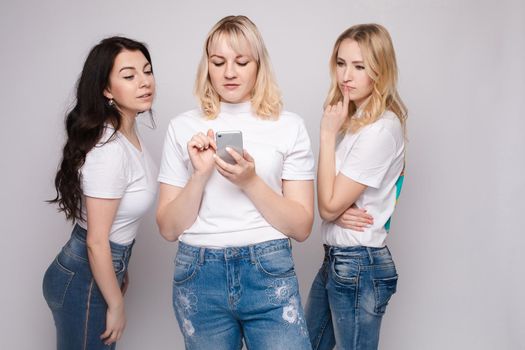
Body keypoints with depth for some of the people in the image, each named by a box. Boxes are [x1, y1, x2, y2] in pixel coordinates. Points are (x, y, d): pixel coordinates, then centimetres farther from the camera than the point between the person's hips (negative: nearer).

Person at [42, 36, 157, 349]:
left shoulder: (128, 130, 0)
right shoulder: (109, 150, -28)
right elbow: (97, 242, -23)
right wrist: (116, 306, -13)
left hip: (107, 265, 9)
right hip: (84, 281, -8)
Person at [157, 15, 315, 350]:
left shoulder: (289, 125, 1)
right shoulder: (183, 127, 4)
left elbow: (301, 227, -1)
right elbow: (169, 228, 3)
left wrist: (250, 181, -15)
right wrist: (200, 175, -12)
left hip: (269, 274, -1)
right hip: (199, 277, 1)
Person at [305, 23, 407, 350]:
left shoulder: (381, 129, -20)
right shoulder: (357, 120, 9)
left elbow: (329, 205, -19)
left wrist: (328, 133, -15)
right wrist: (340, 210, -13)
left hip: (359, 267, -9)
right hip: (336, 258, 9)